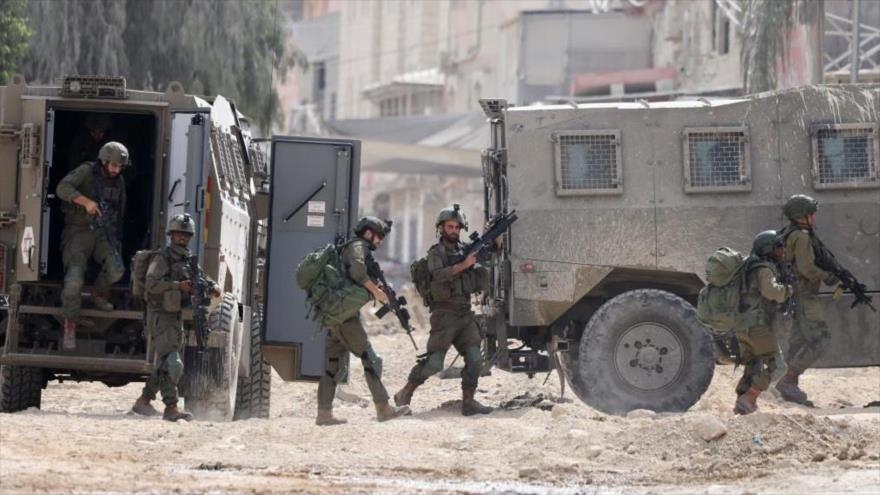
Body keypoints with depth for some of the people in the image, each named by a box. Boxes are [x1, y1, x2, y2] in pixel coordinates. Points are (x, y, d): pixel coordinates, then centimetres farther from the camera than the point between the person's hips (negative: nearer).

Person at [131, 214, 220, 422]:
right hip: (160, 317, -9)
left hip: (176, 317, 9)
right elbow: (151, 284, -23)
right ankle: (171, 408, -23)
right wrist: (178, 286, -32)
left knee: (169, 366, 15)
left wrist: (213, 287, -7)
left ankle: (143, 401, 26)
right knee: (171, 363, -18)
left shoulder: (188, 262, 13)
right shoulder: (162, 259, -11)